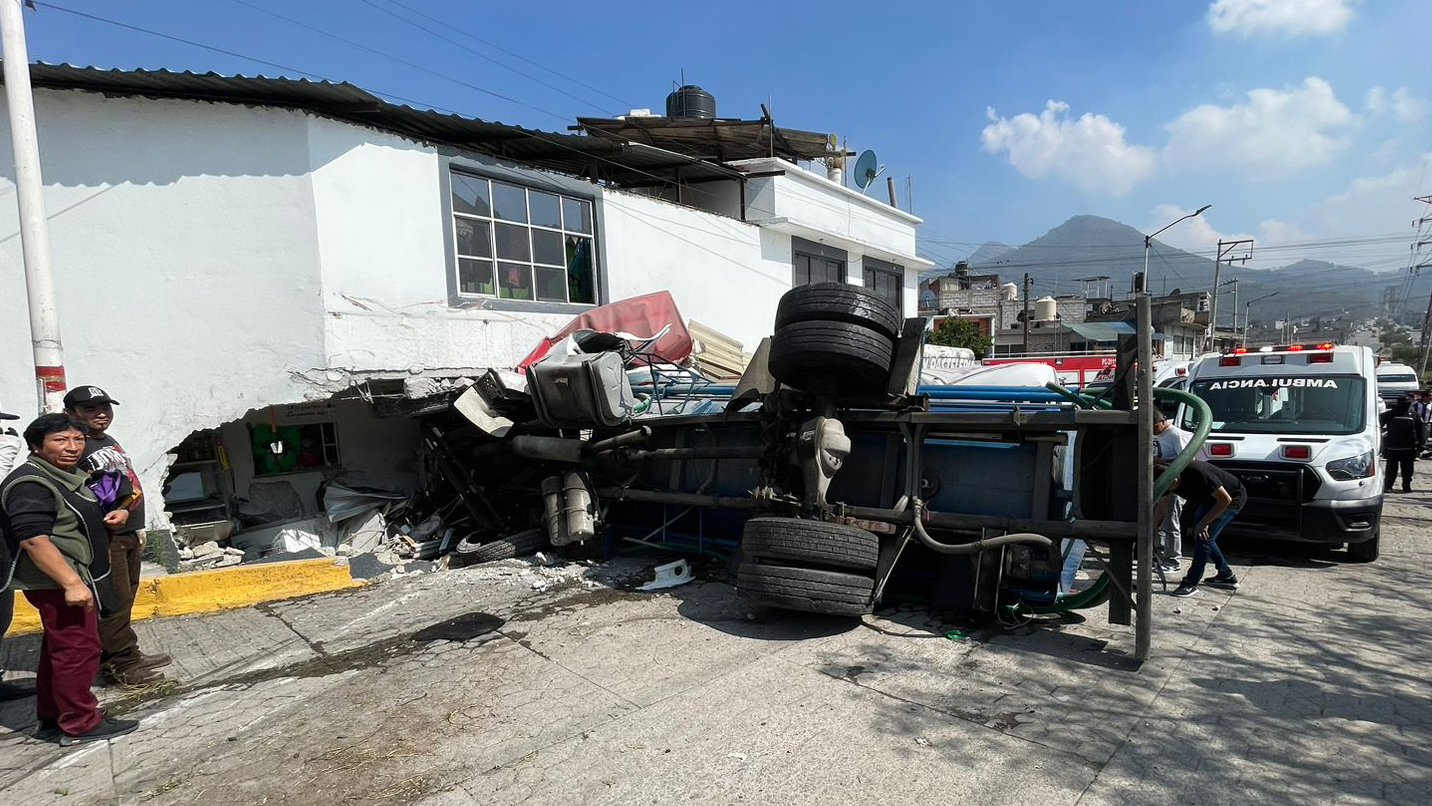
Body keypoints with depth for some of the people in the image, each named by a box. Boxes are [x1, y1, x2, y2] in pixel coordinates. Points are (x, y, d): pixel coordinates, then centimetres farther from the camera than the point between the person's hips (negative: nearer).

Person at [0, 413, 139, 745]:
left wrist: (116, 514, 8)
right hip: (58, 584, -11)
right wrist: (71, 583, -30)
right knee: (78, 650, -4)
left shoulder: (68, 476, 13)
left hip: (76, 579, 11)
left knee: (58, 652, 18)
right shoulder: (31, 484, -19)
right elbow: (33, 539, -27)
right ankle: (80, 724, 6)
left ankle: (52, 719, 30)